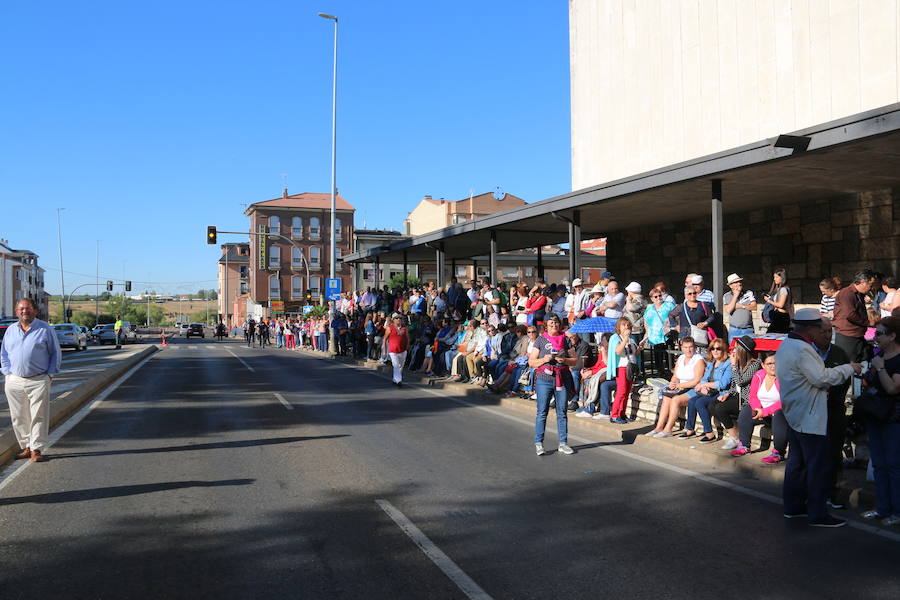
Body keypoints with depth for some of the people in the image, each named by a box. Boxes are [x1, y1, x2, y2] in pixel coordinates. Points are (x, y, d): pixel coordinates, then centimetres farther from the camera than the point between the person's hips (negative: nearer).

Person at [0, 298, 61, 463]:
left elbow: (55, 353, 4)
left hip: (38, 381, -3)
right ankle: (26, 447, 19)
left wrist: (50, 374, -3)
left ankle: (36, 450, 2)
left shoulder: (45, 329, 2)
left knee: (38, 417, -4)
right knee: (19, 417, 7)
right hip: (14, 381, 4)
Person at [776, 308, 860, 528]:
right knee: (819, 464, -3)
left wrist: (821, 388, 13)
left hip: (794, 413, 10)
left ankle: (793, 506, 23)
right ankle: (817, 514, 2)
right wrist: (849, 368, -9)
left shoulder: (785, 345, 12)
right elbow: (821, 377, -20)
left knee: (797, 461, 16)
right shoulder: (802, 349, -21)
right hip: (809, 416, -10)